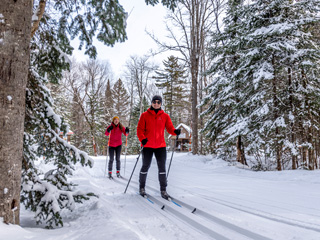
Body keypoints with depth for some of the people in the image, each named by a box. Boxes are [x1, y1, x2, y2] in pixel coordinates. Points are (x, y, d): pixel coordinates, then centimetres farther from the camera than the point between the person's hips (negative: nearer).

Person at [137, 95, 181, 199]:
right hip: (148, 146, -1)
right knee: (145, 167, 7)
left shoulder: (165, 116, 7)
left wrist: (175, 131, -20)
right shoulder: (145, 115, 2)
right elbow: (140, 129, -1)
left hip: (161, 146, 2)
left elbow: (170, 128, 2)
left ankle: (163, 190, 8)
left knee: (162, 167, 0)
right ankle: (142, 187, 24)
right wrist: (142, 139, -18)